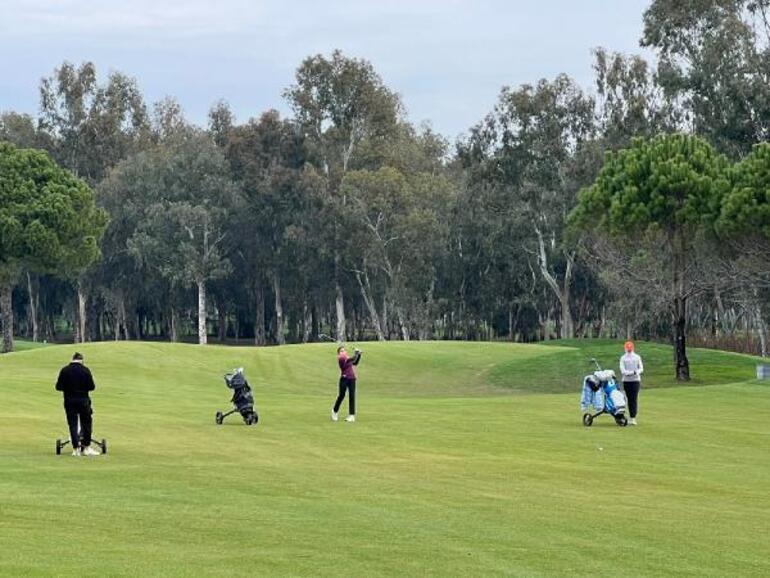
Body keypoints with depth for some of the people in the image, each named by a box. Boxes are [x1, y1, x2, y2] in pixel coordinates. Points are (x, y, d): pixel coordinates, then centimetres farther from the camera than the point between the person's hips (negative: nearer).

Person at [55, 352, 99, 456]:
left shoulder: (64, 370, -2)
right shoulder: (85, 370, -5)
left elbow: (58, 387, -2)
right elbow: (91, 387, -4)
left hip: (69, 401, 1)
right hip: (83, 400, -1)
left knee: (73, 424, 5)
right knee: (86, 423, 12)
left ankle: (76, 448, 2)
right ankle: (86, 447, 12)